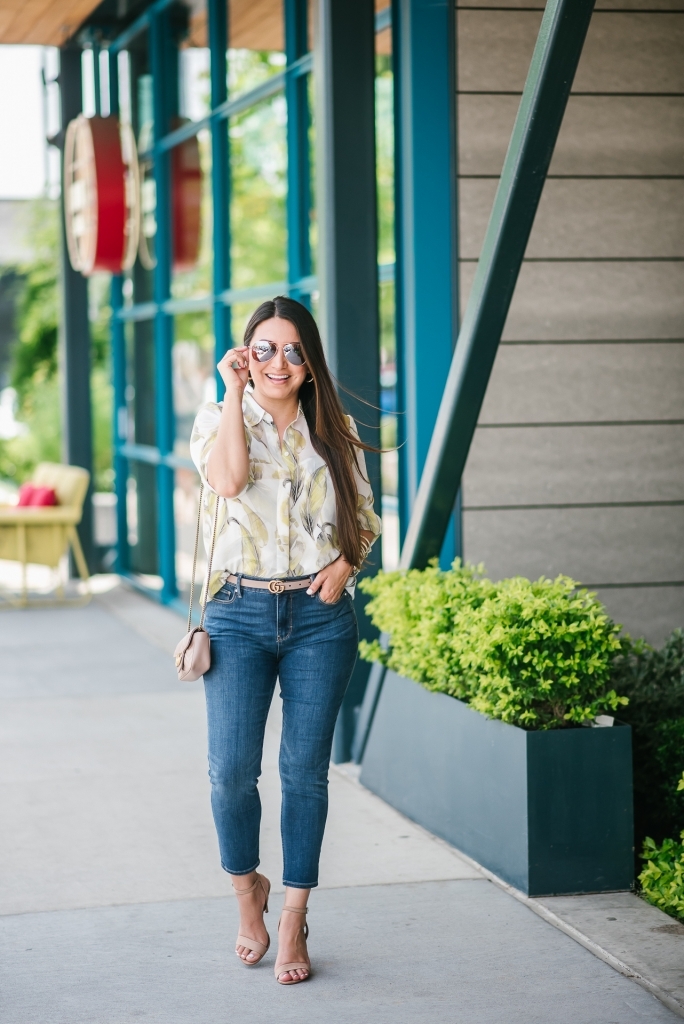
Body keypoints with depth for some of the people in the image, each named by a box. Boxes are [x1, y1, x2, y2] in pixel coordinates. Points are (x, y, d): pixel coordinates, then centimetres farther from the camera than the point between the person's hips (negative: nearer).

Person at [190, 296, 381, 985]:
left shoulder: (334, 430, 9)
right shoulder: (218, 418, 3)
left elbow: (364, 514, 16)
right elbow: (228, 478, -19)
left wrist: (345, 562, -3)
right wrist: (235, 391, -14)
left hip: (319, 616, 2)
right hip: (241, 614, -1)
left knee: (306, 770, 1)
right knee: (231, 768, -8)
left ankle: (293, 923, 12)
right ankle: (248, 890, 20)